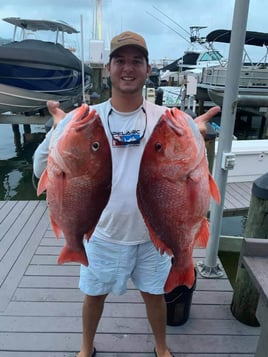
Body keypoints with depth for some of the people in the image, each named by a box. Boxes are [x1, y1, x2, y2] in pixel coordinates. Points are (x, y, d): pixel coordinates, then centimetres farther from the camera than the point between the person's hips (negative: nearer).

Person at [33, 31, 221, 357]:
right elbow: (42, 170, -13)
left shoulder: (165, 119, -9)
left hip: (152, 234, 1)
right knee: (95, 294, 23)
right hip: (104, 234, 0)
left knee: (154, 294, 22)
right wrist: (60, 131, -31)